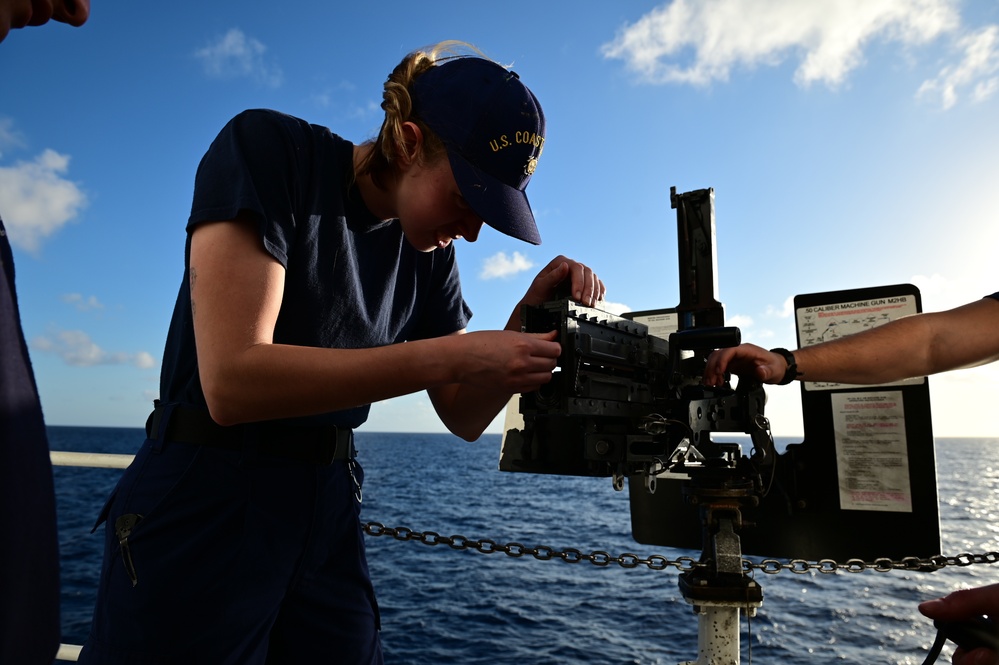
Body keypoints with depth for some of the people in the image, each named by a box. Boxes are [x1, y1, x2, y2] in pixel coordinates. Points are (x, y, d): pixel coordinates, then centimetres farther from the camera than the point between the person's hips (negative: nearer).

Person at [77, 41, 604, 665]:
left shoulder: (430, 251, 1)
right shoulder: (267, 148, -15)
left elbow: (464, 418, 4)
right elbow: (232, 382, -26)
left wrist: (527, 322, -13)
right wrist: (449, 355, -28)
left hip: (330, 506, 5)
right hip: (207, 504, -4)